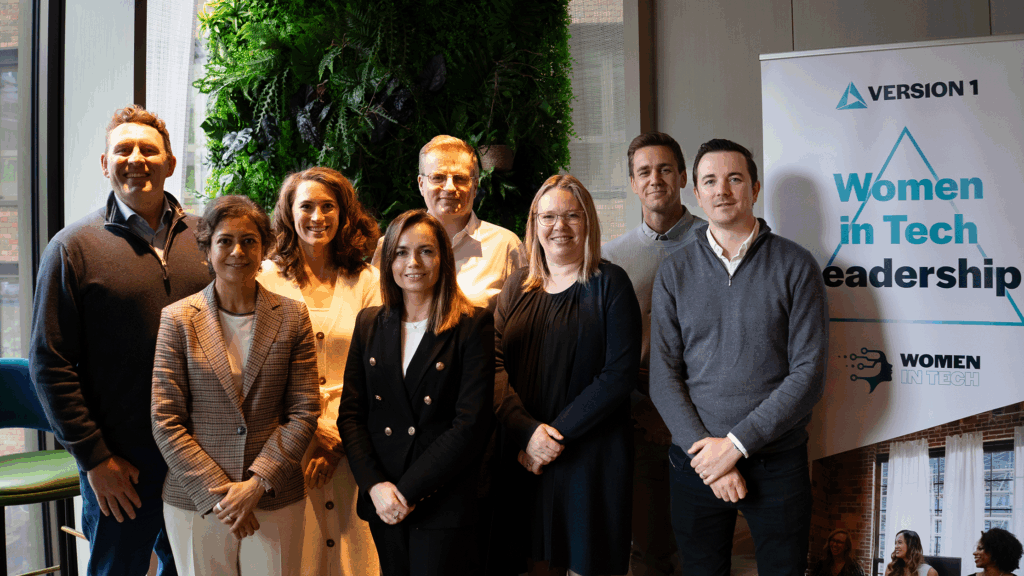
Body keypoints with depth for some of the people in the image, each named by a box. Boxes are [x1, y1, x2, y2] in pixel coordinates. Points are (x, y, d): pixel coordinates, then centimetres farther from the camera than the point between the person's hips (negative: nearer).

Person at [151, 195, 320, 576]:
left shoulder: (292, 317, 2)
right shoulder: (177, 319, -1)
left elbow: (304, 412, 0)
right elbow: (165, 421, -4)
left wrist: (257, 484, -10)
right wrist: (216, 493, -10)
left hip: (275, 500, 1)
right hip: (195, 502, 0)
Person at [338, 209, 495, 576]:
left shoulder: (473, 325, -6)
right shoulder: (370, 323, 8)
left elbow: (472, 423, -12)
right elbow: (350, 413, 6)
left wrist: (408, 491, -13)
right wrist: (375, 485, -8)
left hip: (443, 501, -4)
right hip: (382, 502, 4)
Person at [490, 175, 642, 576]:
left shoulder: (610, 283, -3)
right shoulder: (518, 286, 9)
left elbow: (620, 374, -11)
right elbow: (494, 365, 0)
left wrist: (558, 434, -15)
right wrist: (527, 431, -14)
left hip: (591, 456, -3)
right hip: (522, 457, 4)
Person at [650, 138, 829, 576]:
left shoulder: (795, 266, -2)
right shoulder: (674, 273, 4)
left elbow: (808, 373, -8)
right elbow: (663, 376, 0)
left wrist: (737, 443, -14)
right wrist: (703, 447, -12)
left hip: (777, 462, -1)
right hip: (696, 463, 2)